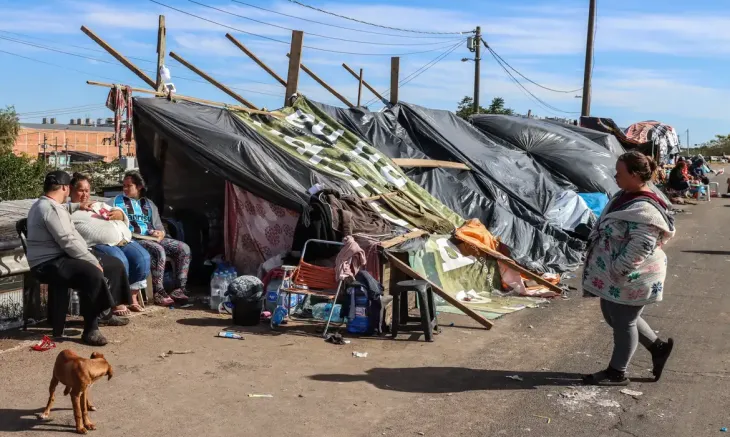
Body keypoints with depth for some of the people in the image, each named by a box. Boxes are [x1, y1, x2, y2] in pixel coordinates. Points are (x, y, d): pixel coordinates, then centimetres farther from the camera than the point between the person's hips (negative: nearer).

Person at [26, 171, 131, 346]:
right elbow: (69, 242, -25)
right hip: (48, 264, -12)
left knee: (115, 264, 11)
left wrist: (77, 206, 50)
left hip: (61, 256, 12)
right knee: (93, 274, -38)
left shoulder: (45, 204, 16)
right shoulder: (51, 209, -20)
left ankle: (106, 312, 24)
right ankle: (90, 330, -29)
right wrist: (95, 262, -19)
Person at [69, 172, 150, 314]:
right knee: (119, 261, -34)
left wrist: (117, 214, 7)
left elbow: (121, 214, 29)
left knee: (143, 258, -18)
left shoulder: (98, 205, 34)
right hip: (99, 245, -7)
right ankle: (116, 302, -18)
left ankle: (133, 298, -6)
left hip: (124, 240, 7)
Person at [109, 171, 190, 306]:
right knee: (158, 250, -35)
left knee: (183, 248, -14)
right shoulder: (116, 202, 14)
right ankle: (158, 293, -28)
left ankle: (179, 289, -15)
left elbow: (159, 227, 22)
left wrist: (160, 233, -1)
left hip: (152, 238, 5)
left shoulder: (149, 204, 25)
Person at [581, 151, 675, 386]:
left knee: (623, 322, 5)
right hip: (614, 275, 10)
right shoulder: (624, 196, 5)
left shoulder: (645, 210, -26)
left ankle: (617, 372, 22)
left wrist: (617, 270, -23)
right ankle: (658, 347, 37)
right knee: (613, 315, 21)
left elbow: (640, 249, -29)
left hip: (630, 278, -10)